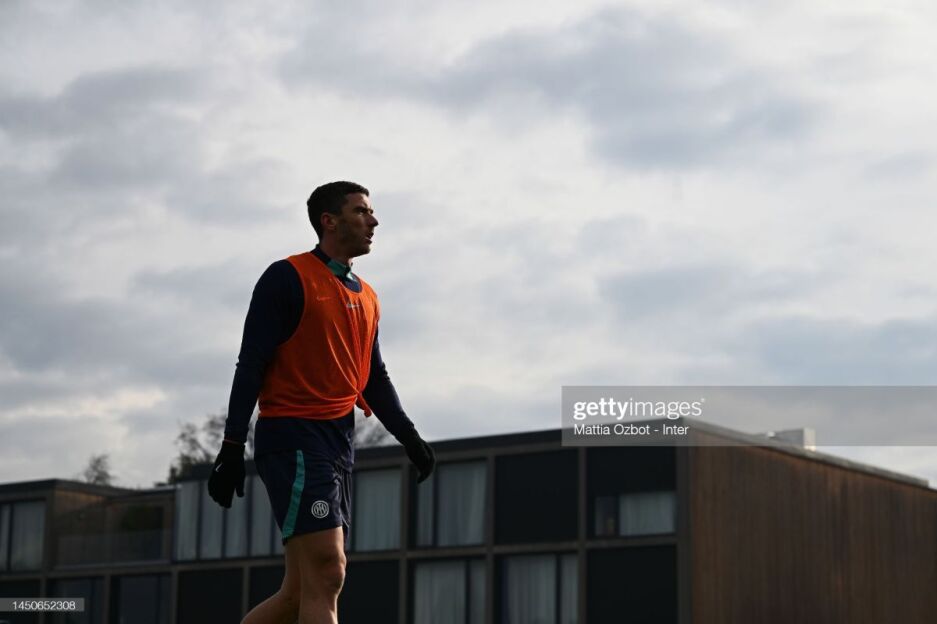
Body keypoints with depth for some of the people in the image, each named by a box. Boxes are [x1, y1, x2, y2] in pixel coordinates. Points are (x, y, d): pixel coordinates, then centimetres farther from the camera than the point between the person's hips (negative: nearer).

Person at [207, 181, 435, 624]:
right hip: (294, 438, -8)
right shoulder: (288, 278, -4)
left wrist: (408, 437, 8)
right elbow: (250, 366, -8)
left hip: (339, 445, 8)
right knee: (326, 576, -18)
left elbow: (374, 379, 23)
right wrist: (232, 447, -14)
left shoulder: (366, 298, 19)